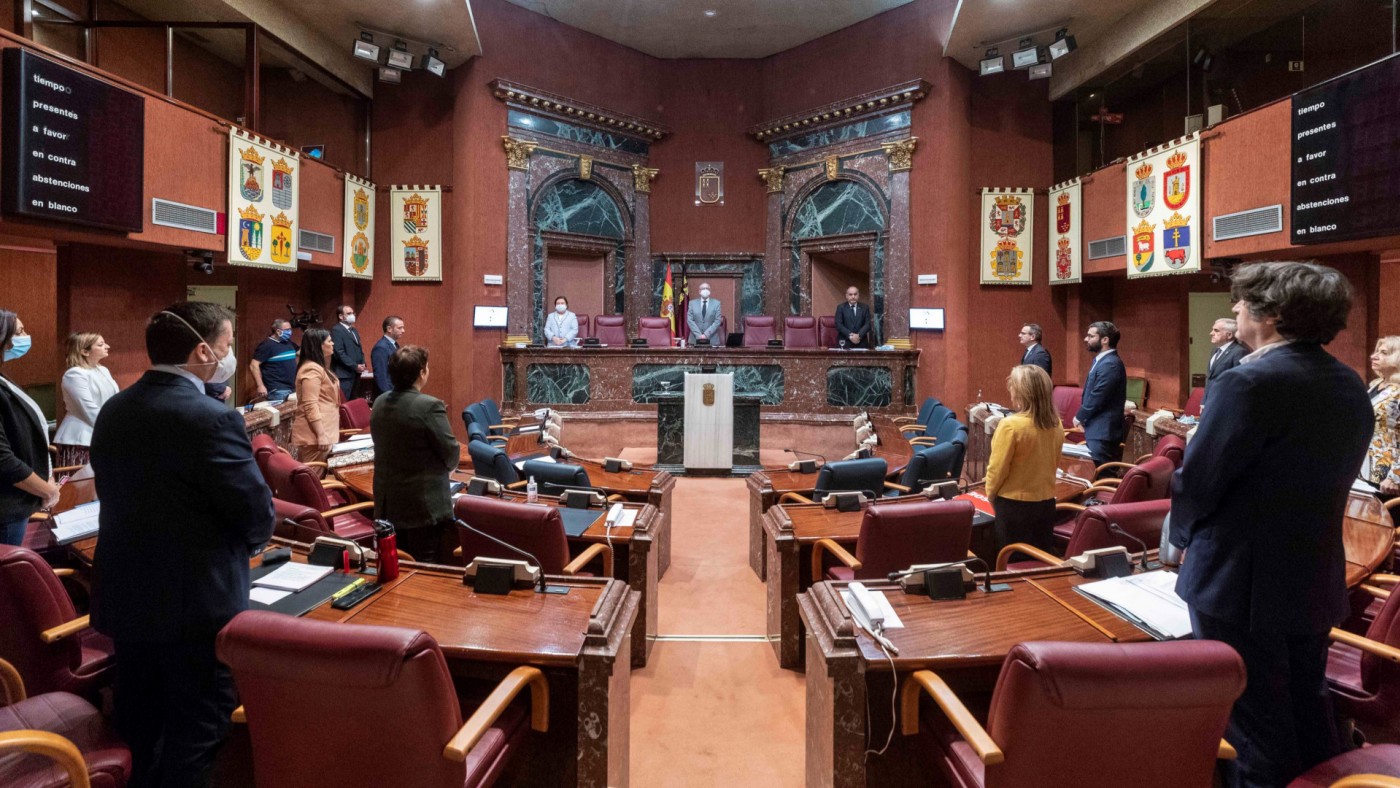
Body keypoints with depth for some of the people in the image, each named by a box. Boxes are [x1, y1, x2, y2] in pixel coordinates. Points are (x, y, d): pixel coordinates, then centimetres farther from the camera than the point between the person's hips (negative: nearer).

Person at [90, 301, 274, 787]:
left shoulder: (112, 412, 3)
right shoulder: (212, 420, -22)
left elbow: (119, 494, 9)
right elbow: (258, 517, -18)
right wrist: (245, 543, 4)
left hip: (125, 596, 8)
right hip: (194, 604, -8)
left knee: (139, 727, 22)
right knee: (196, 730, 7)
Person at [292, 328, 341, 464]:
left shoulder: (317, 367, 17)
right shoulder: (311, 369, -15)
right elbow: (310, 406, -22)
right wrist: (321, 435, -24)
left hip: (321, 431, 10)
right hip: (315, 434, -10)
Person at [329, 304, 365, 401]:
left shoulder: (354, 330, 20)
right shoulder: (336, 330, -9)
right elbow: (339, 353, -17)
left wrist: (362, 364, 5)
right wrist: (355, 366, -15)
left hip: (355, 374, 9)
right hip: (344, 374, -9)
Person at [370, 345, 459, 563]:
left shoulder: (380, 404, 3)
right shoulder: (430, 406, -19)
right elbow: (452, 454, -13)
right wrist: (443, 468, 10)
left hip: (388, 504, 7)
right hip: (424, 504, -7)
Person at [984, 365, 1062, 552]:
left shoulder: (1011, 425, -21)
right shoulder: (1056, 424, -2)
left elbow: (998, 468, -14)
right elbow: (1055, 463, 11)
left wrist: (990, 494, 3)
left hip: (1014, 503, -6)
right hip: (1046, 501, 6)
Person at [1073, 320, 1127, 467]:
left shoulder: (1110, 364, -19)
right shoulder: (1102, 360, 14)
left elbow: (1097, 398, -21)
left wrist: (1079, 417, -7)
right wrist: (1083, 417, 7)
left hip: (1102, 432, -10)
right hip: (1098, 429, 10)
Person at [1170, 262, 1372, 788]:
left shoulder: (1250, 382, -21)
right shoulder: (1351, 388, 6)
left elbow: (1196, 479, -18)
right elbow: (1333, 477, 11)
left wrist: (1182, 536, 0)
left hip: (1242, 583, -8)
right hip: (1317, 581, 8)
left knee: (1255, 726, 6)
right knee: (1308, 715, 22)